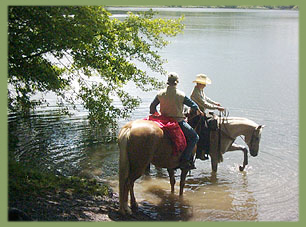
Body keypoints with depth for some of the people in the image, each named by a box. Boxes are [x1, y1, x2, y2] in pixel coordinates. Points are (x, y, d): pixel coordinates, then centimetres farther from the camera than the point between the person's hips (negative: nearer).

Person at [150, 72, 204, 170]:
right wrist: (199, 111, 23)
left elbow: (152, 106, 10)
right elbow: (193, 105, 2)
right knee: (194, 137, 2)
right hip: (178, 121, -6)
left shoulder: (160, 93, 0)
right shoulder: (181, 95, -10)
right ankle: (184, 160, -8)